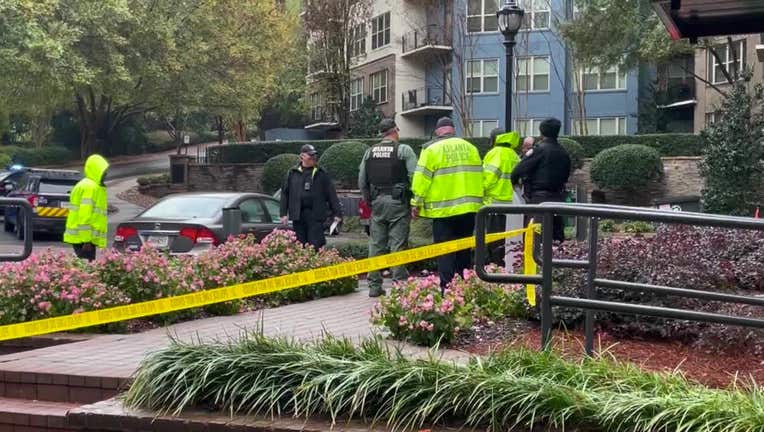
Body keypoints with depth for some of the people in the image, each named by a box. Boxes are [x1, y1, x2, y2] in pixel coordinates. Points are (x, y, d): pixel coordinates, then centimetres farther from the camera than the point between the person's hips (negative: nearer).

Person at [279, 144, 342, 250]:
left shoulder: (321, 173, 5)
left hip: (316, 215, -2)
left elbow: (331, 194, 5)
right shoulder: (292, 173, 8)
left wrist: (337, 213, 0)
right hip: (298, 215, 2)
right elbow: (285, 193, 11)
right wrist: (284, 213, 5)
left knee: (316, 246, -6)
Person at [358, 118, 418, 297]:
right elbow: (415, 177, -10)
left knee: (376, 245, 8)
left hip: (377, 202, 4)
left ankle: (374, 285, 11)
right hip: (398, 202, -4)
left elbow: (362, 181, 12)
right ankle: (399, 284, -4)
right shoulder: (404, 150, -4)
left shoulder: (370, 152, 10)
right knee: (398, 245, -3)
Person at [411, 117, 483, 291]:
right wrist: (478, 201, 21)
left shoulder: (432, 150, -5)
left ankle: (447, 288, -11)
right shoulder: (470, 148, 10)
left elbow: (422, 179, -8)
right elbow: (479, 176, 14)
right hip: (470, 208, 5)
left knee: (445, 252, -3)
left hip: (444, 210, -5)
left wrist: (416, 203, 0)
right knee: (465, 251, 14)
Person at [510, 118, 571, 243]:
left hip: (540, 197, -7)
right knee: (557, 235, 12)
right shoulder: (564, 153, 10)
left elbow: (521, 169, -14)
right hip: (558, 197, 7)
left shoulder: (541, 149, -11)